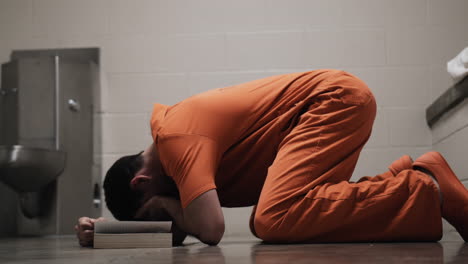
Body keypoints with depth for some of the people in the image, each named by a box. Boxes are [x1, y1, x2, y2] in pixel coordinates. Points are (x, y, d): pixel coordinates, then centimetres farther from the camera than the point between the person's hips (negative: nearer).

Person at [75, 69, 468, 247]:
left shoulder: (178, 138, -19)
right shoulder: (170, 127, 12)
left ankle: (422, 190, -14)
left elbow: (209, 228, -30)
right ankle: (406, 179, 7)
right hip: (336, 100, 10)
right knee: (270, 222, 2)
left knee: (274, 221, -26)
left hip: (336, 97, -10)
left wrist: (169, 206, -8)